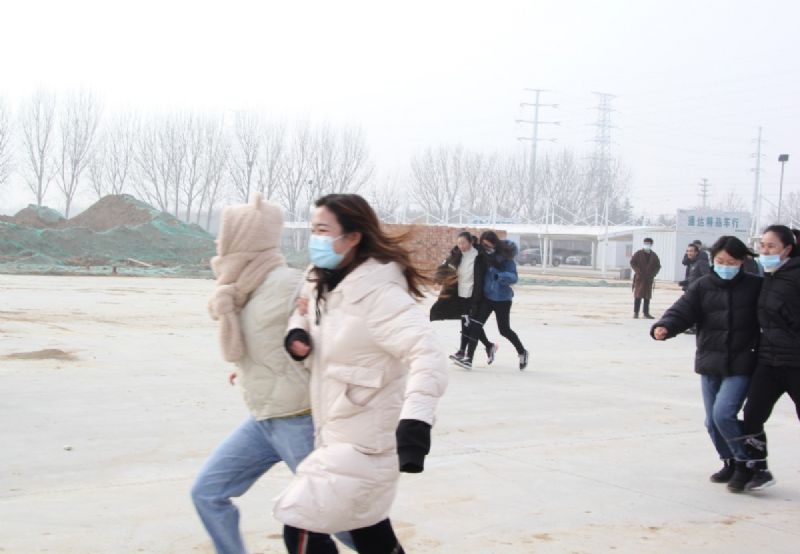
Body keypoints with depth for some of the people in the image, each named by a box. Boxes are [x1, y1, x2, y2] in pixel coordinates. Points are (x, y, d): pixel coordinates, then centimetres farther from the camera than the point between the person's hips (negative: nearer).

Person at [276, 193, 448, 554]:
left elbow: (428, 353, -34)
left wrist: (415, 421, -49)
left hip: (362, 442, -9)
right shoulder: (324, 285, 4)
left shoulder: (378, 293, -24)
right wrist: (296, 334, -1)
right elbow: (304, 310, 25)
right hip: (340, 435, 9)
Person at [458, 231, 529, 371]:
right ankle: (468, 359, -9)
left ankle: (522, 352, 34)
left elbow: (513, 278, -21)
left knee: (504, 329, 9)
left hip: (502, 299, -4)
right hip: (486, 296, 4)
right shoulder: (484, 255, -2)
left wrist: (499, 275, -36)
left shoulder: (506, 257, -15)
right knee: (475, 325, -10)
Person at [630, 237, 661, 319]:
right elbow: (632, 262, -2)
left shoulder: (654, 255, 11)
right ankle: (636, 313, -1)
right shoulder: (638, 254, 1)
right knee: (638, 295, -5)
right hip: (639, 278, -3)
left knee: (647, 296, 5)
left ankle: (646, 313, 10)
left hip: (649, 279, 3)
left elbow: (658, 266, 13)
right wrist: (638, 271, -15)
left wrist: (653, 274, -3)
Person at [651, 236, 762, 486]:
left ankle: (748, 463, 3)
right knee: (712, 421, 9)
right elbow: (681, 312, -9)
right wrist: (664, 327, -26)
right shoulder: (702, 287, 0)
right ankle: (731, 463, 30)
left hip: (740, 365, -3)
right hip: (710, 364, 4)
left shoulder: (755, 286, -3)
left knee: (723, 414, -16)